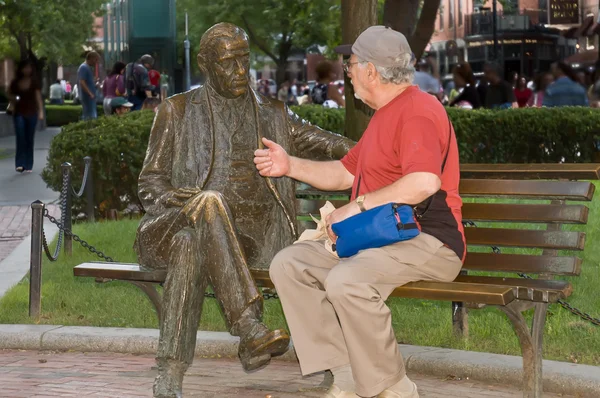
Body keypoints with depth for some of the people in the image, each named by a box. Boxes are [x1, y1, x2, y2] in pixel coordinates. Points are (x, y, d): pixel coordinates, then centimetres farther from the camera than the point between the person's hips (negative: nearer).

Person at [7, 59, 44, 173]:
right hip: (19, 113, 0)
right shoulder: (15, 82, 3)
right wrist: (13, 99, -6)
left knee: (29, 140, 4)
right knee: (20, 138, -11)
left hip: (31, 113, 0)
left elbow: (38, 96, -4)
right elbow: (9, 94, 16)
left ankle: (28, 165, 9)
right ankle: (20, 164, -13)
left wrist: (41, 111, -13)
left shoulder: (34, 82, 1)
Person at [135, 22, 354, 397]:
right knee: (209, 204, -38)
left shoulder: (273, 114, 18)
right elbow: (150, 180, 10)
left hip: (253, 233, 1)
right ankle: (250, 328, -47)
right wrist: (168, 196, -15)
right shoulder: (178, 111, 13)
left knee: (192, 245, -35)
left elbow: (322, 142, 7)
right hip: (186, 222, -1)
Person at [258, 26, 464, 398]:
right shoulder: (385, 114, 23)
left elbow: (424, 182, -29)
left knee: (346, 280, -36)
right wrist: (290, 165, 22)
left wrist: (357, 208, -23)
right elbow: (345, 172, 33)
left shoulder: (418, 110, -13)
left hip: (427, 239, -11)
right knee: (288, 264, -3)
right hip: (377, 238, 11)